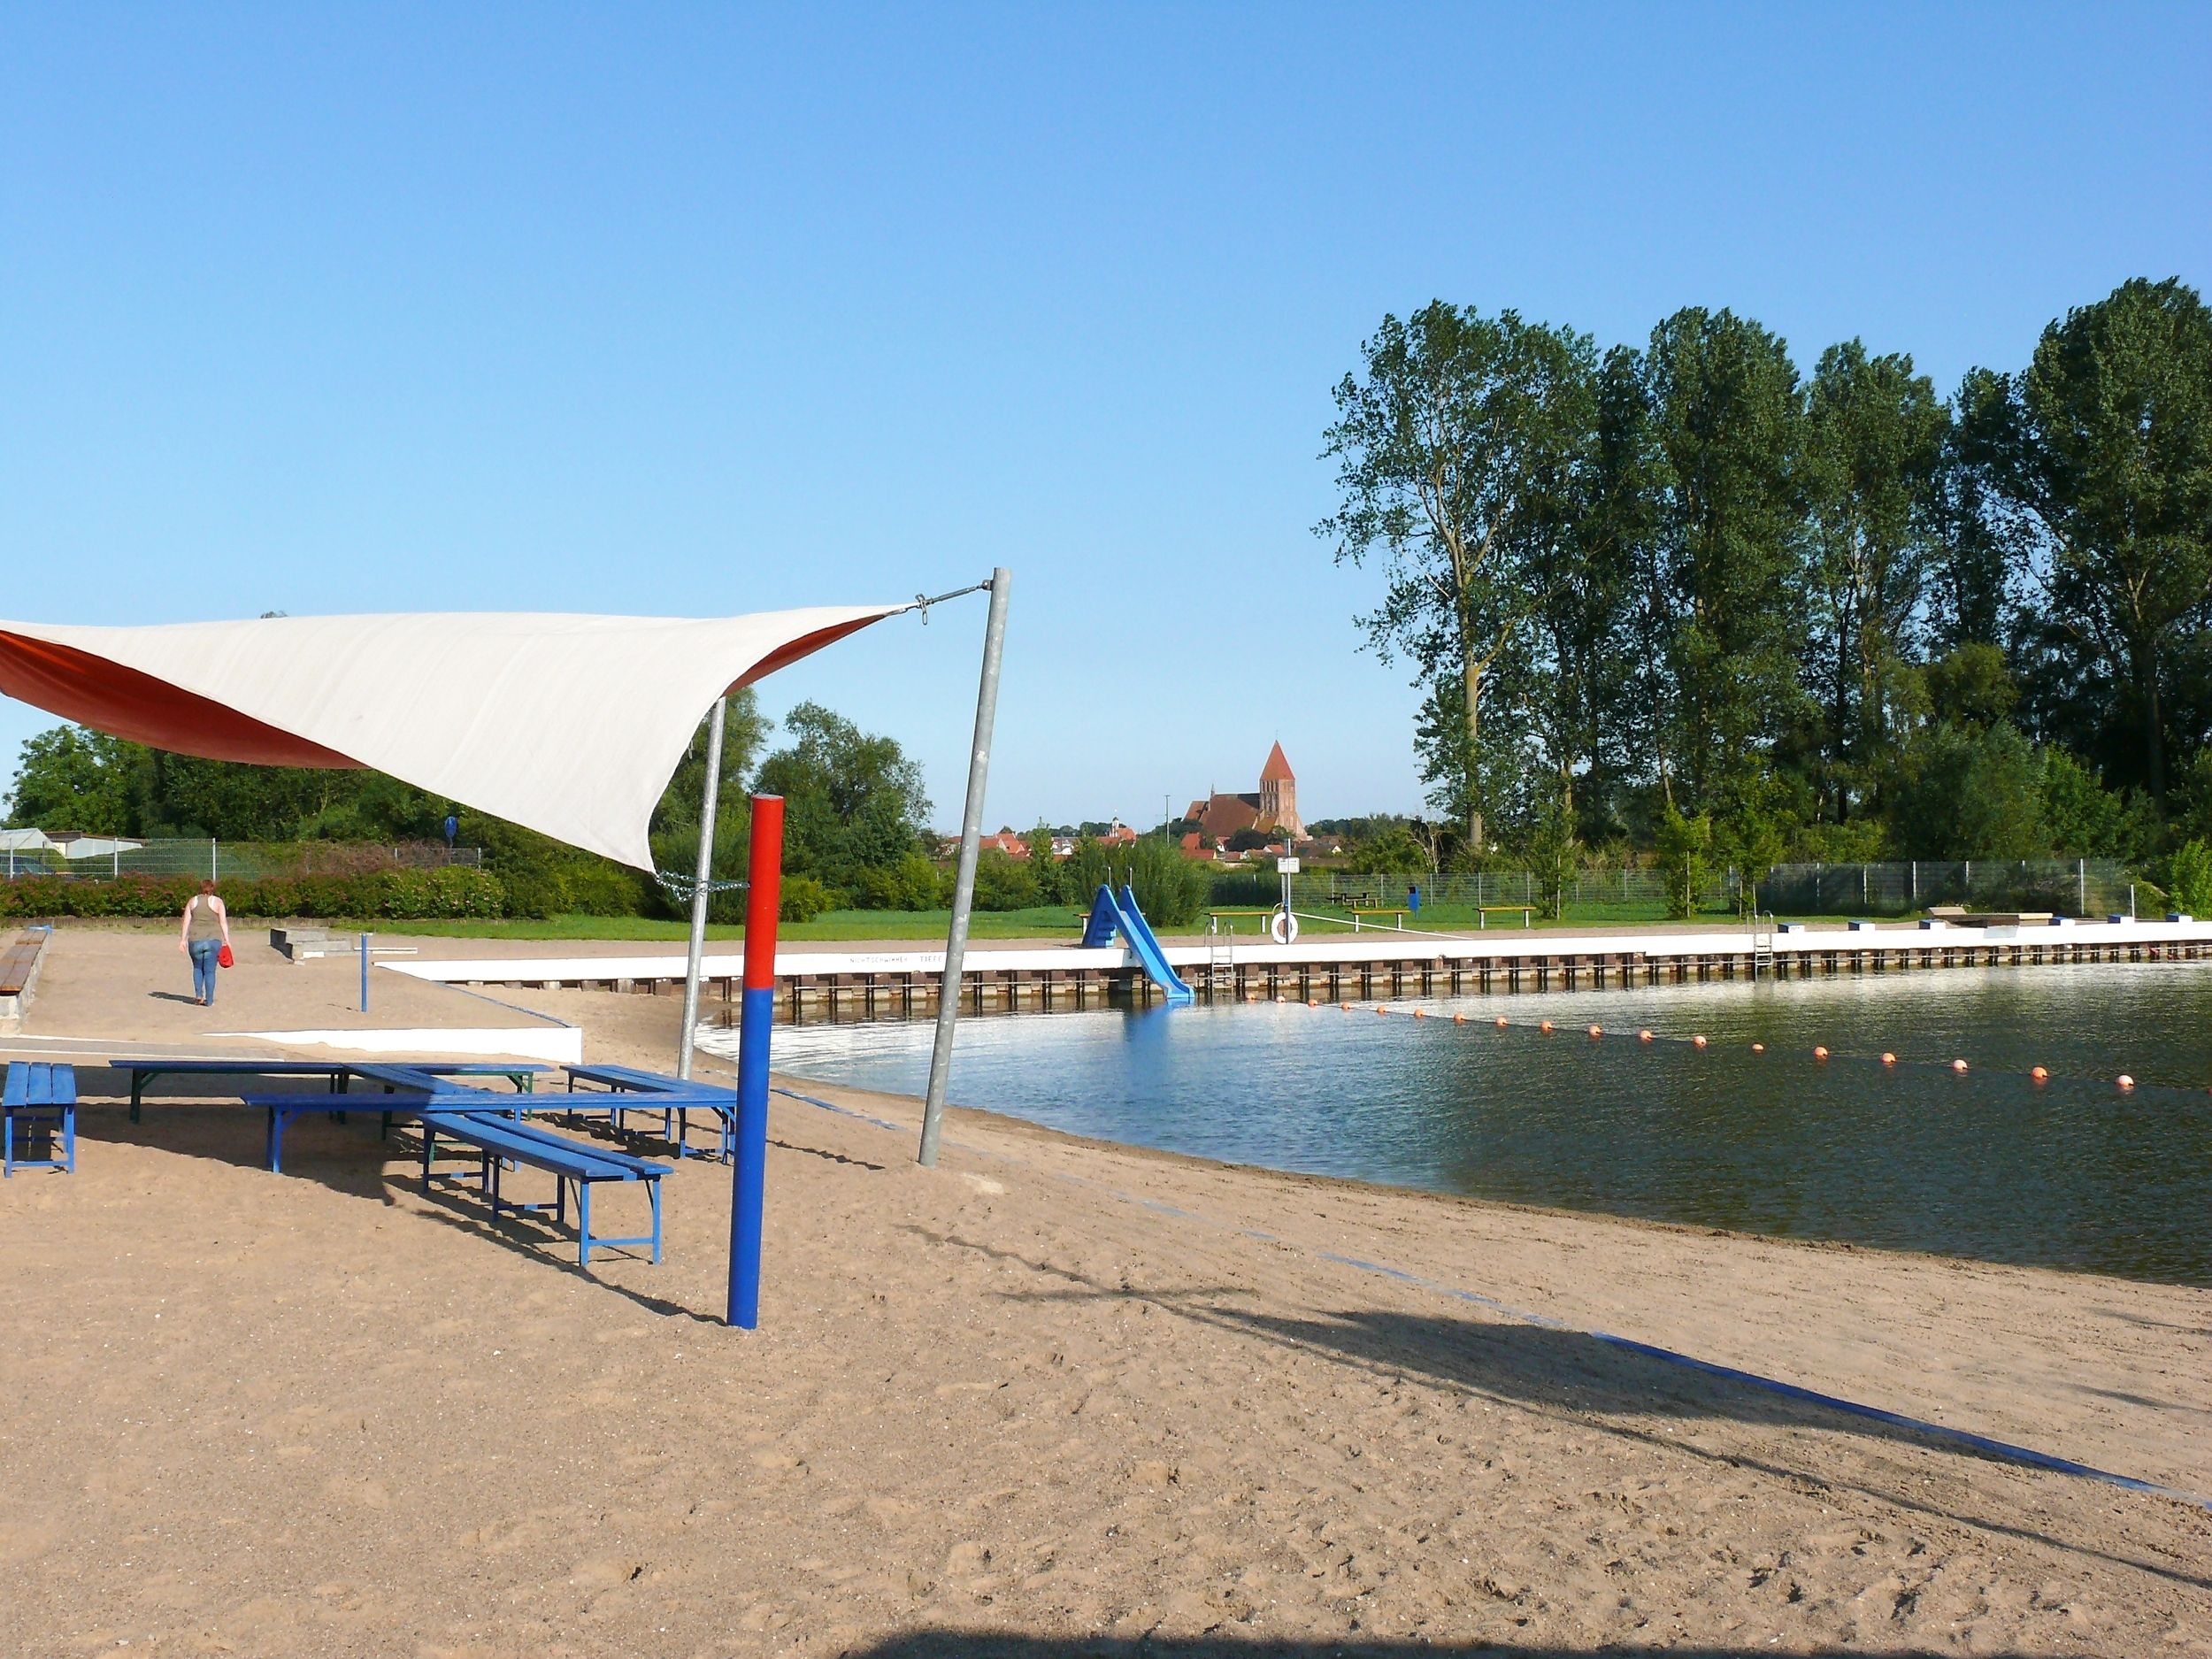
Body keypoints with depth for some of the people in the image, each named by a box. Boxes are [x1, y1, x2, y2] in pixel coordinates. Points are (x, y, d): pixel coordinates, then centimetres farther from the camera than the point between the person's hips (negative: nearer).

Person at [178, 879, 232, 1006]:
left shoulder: (193, 901, 9)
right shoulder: (217, 902, 2)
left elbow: (186, 922, 5)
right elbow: (223, 922, -4)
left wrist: (183, 940, 6)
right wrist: (226, 939, -4)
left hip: (195, 940, 2)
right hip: (213, 940, -2)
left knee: (197, 968, 21)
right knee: (209, 971, 3)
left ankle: (198, 995, 9)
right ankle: (209, 1001, 2)